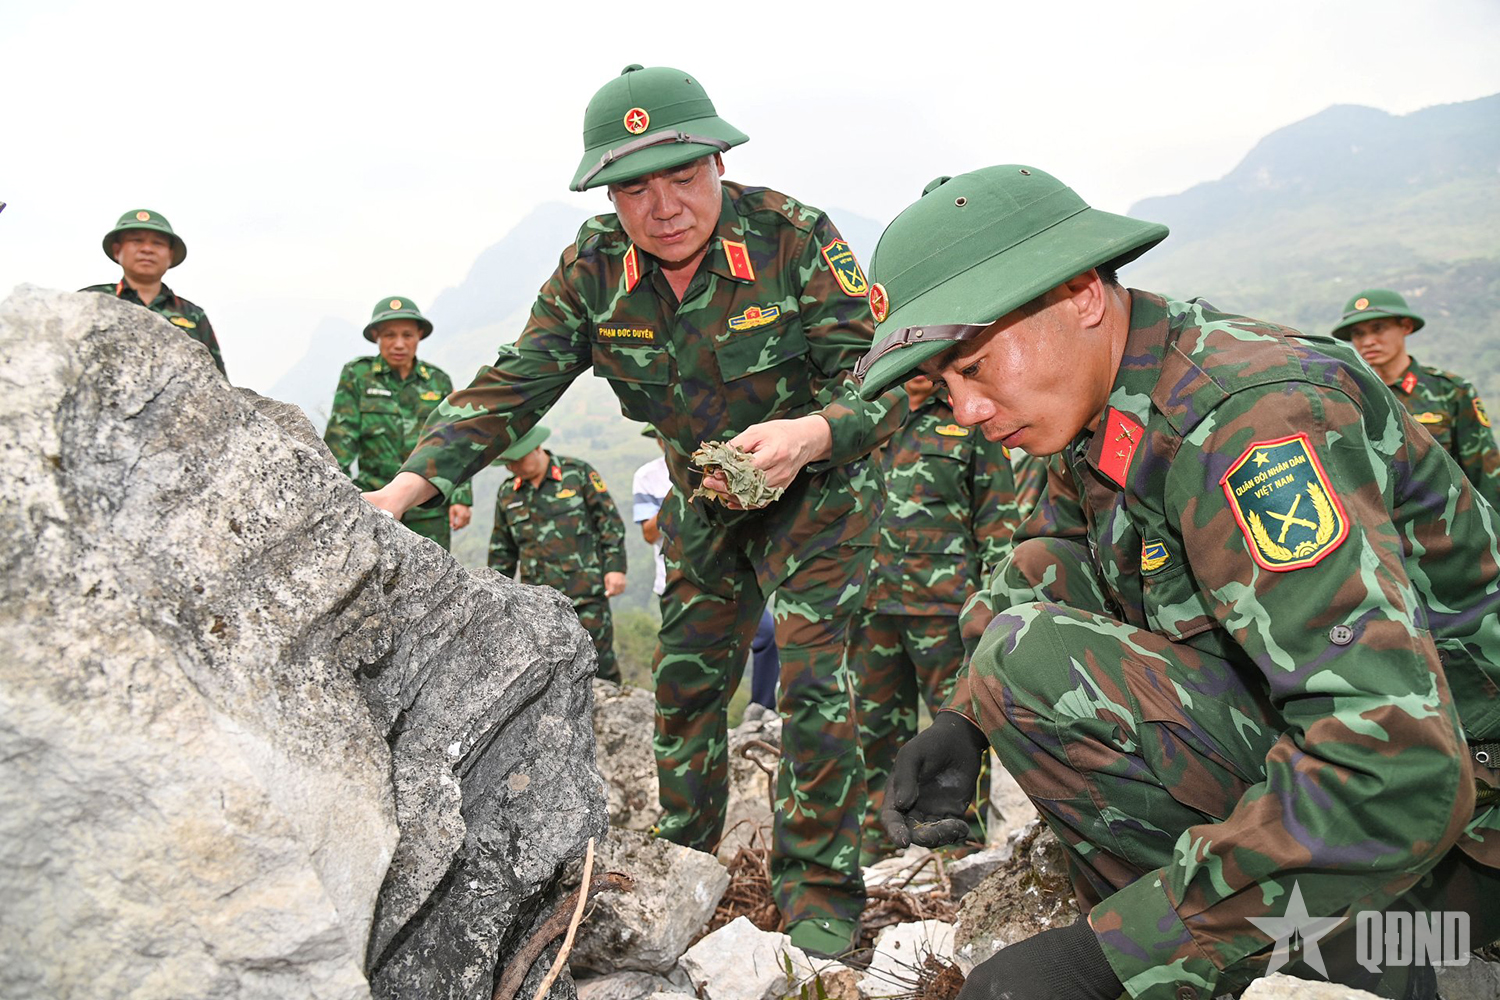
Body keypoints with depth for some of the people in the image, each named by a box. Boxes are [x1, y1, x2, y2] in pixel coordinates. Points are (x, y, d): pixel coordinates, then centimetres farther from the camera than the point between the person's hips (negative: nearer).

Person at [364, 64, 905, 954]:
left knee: (812, 680, -12)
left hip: (818, 487, -4)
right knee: (686, 687, 8)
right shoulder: (594, 271, -13)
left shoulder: (795, 237, -24)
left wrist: (806, 435, -47)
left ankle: (821, 894, 3)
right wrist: (404, 489, -26)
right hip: (703, 502, 5)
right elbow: (512, 387, -14)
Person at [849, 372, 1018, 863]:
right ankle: (878, 838, 21)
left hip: (944, 601, -4)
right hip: (874, 598, 4)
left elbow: (997, 515, 4)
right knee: (878, 722, 10)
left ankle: (967, 840, 8)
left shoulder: (972, 424, 7)